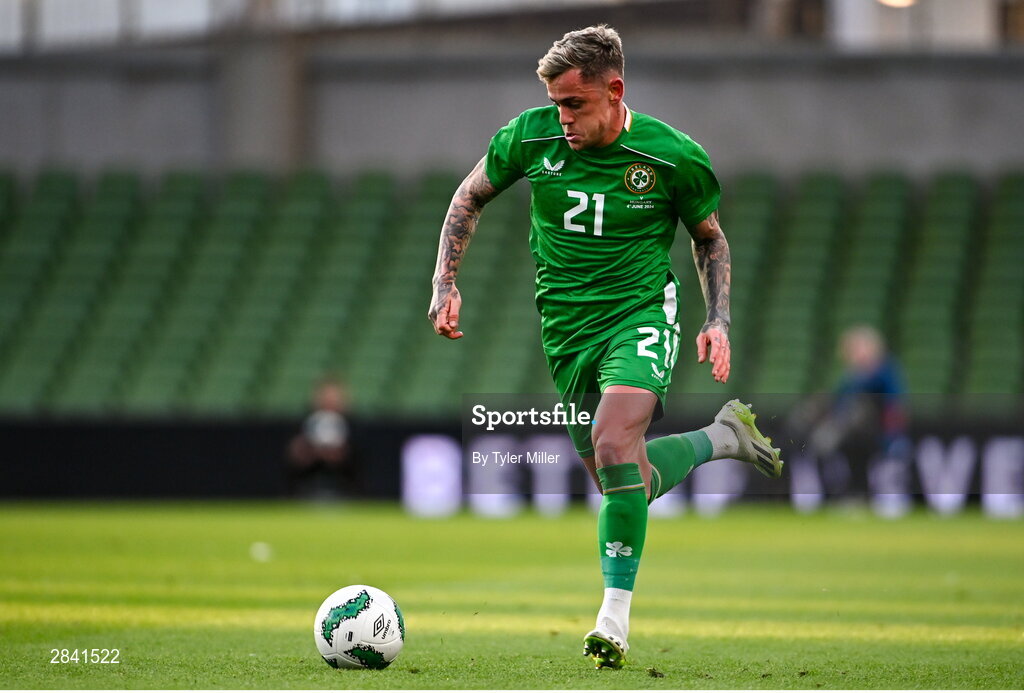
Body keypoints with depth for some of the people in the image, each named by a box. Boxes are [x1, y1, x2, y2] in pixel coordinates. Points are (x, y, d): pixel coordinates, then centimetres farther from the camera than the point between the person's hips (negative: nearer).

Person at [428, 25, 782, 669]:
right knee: (622, 480, 7)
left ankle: (615, 617, -21)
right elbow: (470, 197, 11)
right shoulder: (530, 136, -6)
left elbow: (711, 237, 7)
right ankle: (723, 437, 34)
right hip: (566, 326, 4)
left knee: (613, 445, -28)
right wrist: (445, 284, 1)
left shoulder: (673, 156, -11)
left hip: (642, 310, -4)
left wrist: (719, 321, -5)